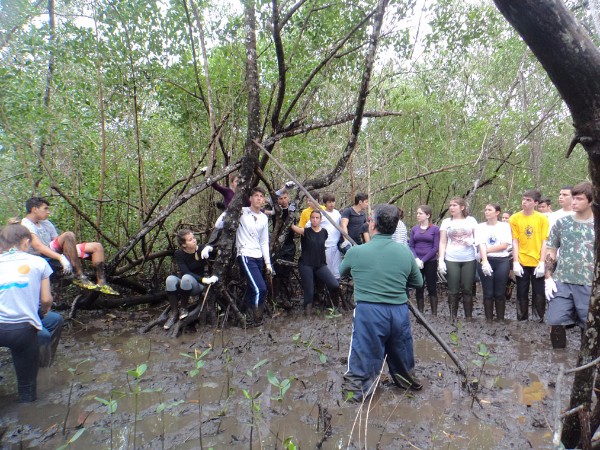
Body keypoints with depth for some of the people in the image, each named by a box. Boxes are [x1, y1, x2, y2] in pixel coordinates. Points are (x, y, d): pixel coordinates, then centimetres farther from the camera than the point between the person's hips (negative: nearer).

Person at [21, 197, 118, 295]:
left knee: (97, 247, -3)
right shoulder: (26, 225, -5)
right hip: (42, 258, -9)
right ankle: (79, 277, -32)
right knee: (68, 235, -33)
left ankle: (101, 283, -14)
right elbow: (38, 246, -22)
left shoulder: (46, 223, 23)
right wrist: (61, 257, -35)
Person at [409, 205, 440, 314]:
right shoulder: (414, 229, 7)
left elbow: (435, 247, -6)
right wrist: (416, 259, -11)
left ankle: (434, 314, 11)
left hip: (430, 262, -3)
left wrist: (423, 260, -12)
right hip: (417, 263, 3)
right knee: (419, 289, 7)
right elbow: (411, 246, 5)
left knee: (432, 288, 4)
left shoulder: (435, 229, -3)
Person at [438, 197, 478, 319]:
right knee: (453, 291, 2)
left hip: (469, 260, 0)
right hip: (451, 260, 0)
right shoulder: (446, 222, 6)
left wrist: (472, 241, -13)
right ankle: (453, 317, 12)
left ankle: (469, 317, 14)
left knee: (467, 290, 4)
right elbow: (442, 242, 4)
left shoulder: (471, 220, 5)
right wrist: (441, 260, -4)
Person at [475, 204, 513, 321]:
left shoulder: (505, 226, 6)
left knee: (500, 293, 4)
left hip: (502, 261, 0)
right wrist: (485, 261, -20)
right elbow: (481, 245, -7)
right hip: (485, 261, 0)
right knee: (488, 293, 3)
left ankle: (500, 319, 15)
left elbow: (505, 245, -4)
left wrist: (488, 249, -9)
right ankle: (489, 319, 12)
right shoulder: (480, 227, 7)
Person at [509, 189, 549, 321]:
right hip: (521, 263, 0)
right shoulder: (515, 218, -3)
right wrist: (515, 262, -8)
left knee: (539, 294, 6)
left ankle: (539, 320, 20)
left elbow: (544, 242, -3)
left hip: (537, 263, 0)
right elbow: (515, 242, -2)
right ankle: (522, 320, 21)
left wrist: (542, 263, -10)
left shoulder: (542, 218, -2)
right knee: (522, 293, 9)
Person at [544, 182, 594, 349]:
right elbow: (551, 251, 8)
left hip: (589, 285, -1)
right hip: (561, 282, 1)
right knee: (556, 322, 1)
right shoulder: (561, 222, 6)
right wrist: (548, 278, -1)